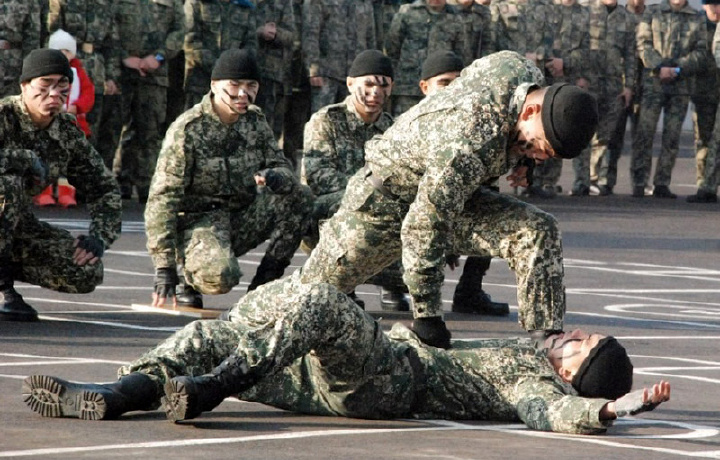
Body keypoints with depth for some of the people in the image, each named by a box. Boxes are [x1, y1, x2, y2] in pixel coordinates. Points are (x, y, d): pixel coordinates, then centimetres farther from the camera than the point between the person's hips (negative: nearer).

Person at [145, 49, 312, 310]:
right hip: (199, 222, -6)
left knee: (298, 197, -16)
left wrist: (273, 177, -25)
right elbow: (162, 199, -16)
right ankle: (192, 278, 2)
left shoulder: (255, 122, 5)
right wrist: (164, 269, -23)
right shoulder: (187, 129, -13)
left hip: (241, 219, 6)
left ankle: (263, 286, -6)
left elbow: (283, 169, 4)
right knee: (221, 276, -36)